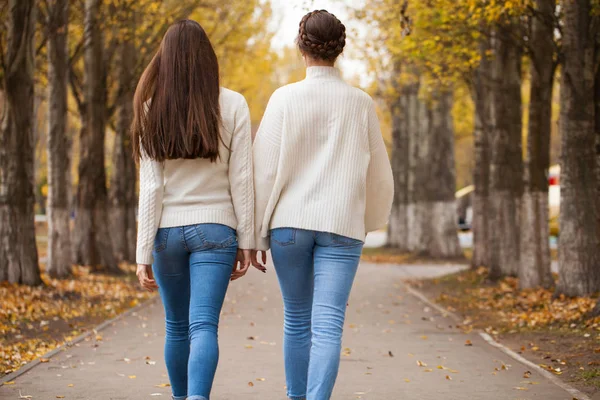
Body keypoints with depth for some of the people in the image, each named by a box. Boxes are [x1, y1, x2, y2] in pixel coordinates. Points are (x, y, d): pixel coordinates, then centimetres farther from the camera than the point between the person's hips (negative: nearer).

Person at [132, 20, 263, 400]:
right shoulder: (232, 105, -3)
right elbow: (240, 179, -5)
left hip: (167, 230, 2)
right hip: (214, 229, -2)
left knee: (177, 326, 16)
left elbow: (150, 188, -3)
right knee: (203, 325, -8)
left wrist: (144, 253, -2)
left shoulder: (153, 110, -1)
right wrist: (246, 240, 1)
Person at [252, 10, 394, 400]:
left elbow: (266, 170, -4)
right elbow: (379, 174, 11)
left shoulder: (285, 98, -2)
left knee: (297, 319, 15)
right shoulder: (361, 103, 3)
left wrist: (257, 233, 3)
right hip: (342, 225, 0)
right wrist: (372, 219, 28)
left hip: (290, 222, 1)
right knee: (328, 326, -5)